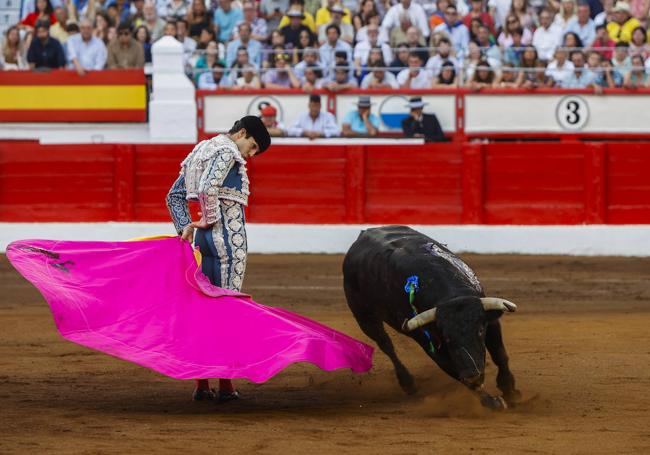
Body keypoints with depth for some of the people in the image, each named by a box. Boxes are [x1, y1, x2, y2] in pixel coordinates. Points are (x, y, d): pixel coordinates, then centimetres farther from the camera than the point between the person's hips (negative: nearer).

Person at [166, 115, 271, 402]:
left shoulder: (202, 150, 19)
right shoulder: (227, 151, -9)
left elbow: (175, 195, 21)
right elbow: (208, 188, -26)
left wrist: (185, 227, 13)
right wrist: (209, 221, -14)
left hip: (205, 239, 9)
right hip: (229, 236, -9)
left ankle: (202, 385, 12)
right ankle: (225, 385, -2)